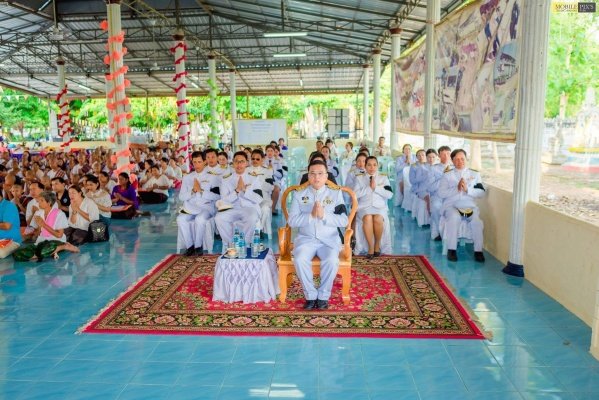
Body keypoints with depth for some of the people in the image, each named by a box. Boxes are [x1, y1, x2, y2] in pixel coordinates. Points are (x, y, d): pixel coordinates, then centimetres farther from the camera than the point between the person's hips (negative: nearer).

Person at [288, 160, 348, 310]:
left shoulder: (336, 194, 7)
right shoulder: (299, 195, 8)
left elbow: (344, 221, -2)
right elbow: (292, 221, -1)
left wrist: (324, 215, -17)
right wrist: (311, 215, -16)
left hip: (329, 239, 0)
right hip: (306, 238, 1)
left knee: (331, 261, -30)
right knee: (300, 260, -28)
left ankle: (323, 295, -7)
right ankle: (310, 295, -8)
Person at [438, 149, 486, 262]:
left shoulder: (475, 174, 16)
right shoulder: (447, 175, 13)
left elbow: (482, 192, 4)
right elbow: (441, 193, 0)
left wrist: (467, 189, -12)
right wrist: (456, 188, -13)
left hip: (470, 206, 1)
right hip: (452, 206, -1)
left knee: (476, 221, -29)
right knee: (454, 217, -34)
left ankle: (478, 250, -18)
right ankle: (451, 249, -24)